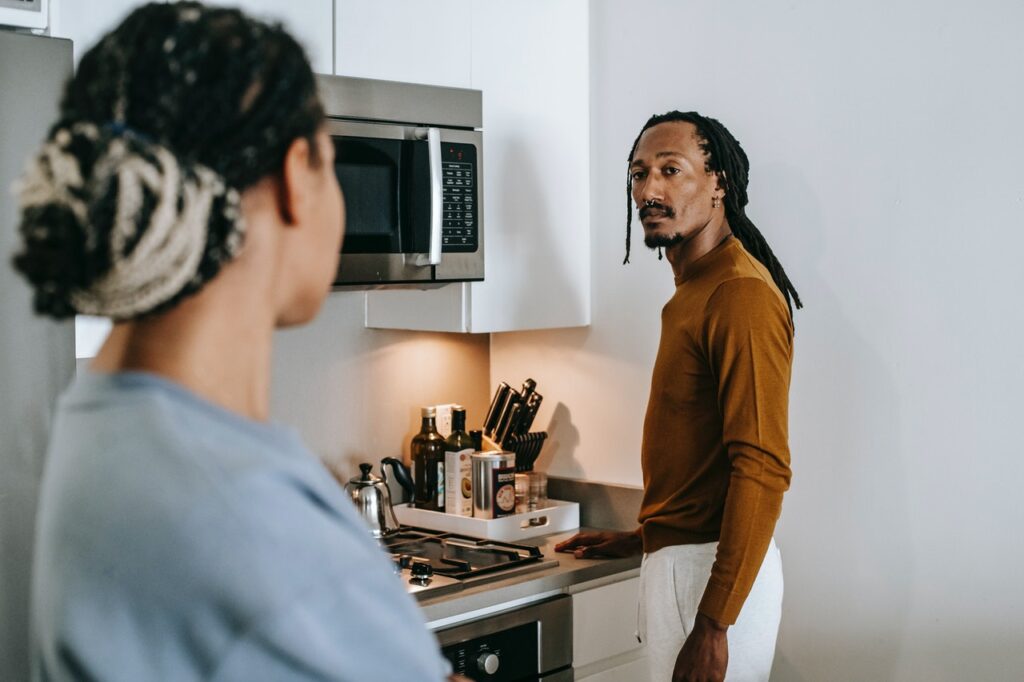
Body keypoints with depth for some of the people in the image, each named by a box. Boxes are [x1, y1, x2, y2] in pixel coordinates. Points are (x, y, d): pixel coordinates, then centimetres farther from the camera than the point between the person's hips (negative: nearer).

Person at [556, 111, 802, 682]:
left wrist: (713, 625, -26)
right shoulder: (692, 292, 14)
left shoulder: (741, 295, -18)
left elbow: (762, 469, -24)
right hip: (676, 557, 10)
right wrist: (646, 538, 23)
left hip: (717, 570, -10)